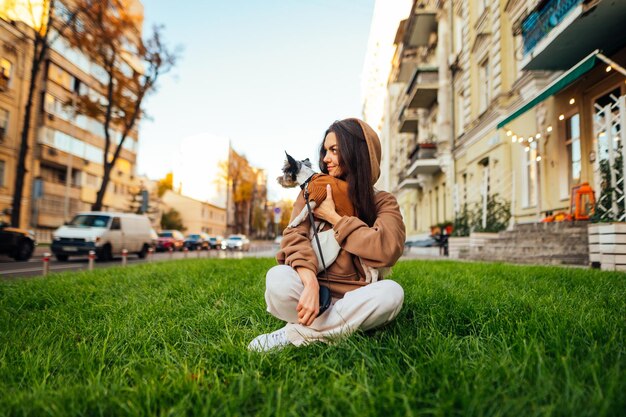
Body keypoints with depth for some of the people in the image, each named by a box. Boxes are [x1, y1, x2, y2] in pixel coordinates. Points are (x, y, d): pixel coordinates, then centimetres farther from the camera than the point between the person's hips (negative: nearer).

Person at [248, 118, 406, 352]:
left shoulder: (382, 202, 5)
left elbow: (388, 250, -15)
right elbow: (295, 236, -9)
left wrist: (332, 217, -9)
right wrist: (310, 283, -29)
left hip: (352, 302, 1)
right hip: (313, 295, -1)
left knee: (391, 291, -31)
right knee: (279, 278, -30)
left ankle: (294, 334, -20)